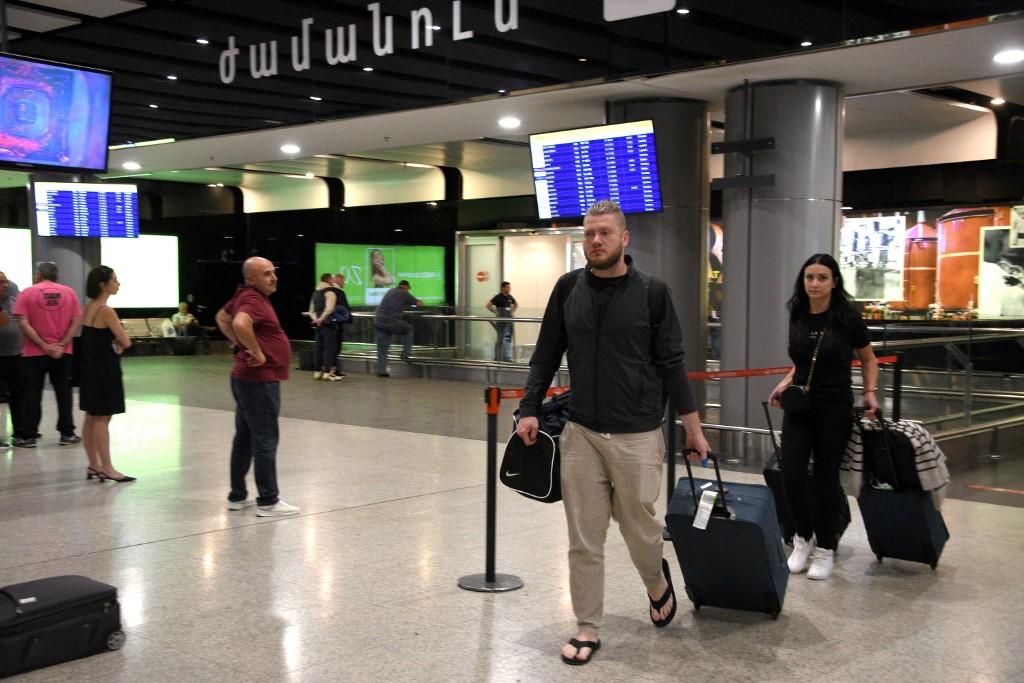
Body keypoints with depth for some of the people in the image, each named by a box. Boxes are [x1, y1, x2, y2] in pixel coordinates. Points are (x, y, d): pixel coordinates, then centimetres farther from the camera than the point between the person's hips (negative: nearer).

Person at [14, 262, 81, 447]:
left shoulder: (28, 293, -3)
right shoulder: (69, 292, 3)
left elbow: (23, 324, -12)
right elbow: (76, 322, -4)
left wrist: (44, 346, -13)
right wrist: (62, 345, -7)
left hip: (34, 353, -2)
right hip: (62, 353, 2)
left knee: (32, 394, 5)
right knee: (63, 393, 9)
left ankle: (29, 436, 8)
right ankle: (67, 434, 12)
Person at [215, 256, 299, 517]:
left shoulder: (245, 295, 11)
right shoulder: (253, 299, -18)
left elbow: (222, 317, 28)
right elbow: (240, 324, -39)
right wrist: (257, 352, -26)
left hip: (247, 378, 10)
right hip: (259, 381, -10)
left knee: (245, 439, 16)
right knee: (265, 442, -4)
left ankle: (238, 496, 24)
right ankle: (268, 502, 1)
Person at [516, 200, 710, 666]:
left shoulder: (651, 293, -4)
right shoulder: (568, 289, 3)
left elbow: (671, 364, -1)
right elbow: (546, 356, 8)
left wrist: (693, 428, 0)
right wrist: (530, 410, 0)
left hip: (638, 436, -2)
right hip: (580, 434, 2)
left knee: (640, 527, 9)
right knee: (584, 540, 5)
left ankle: (657, 582, 41)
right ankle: (587, 629, 18)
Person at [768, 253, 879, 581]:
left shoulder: (847, 319, -9)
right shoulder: (797, 317, 3)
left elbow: (868, 360, 4)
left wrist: (870, 392, -9)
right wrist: (785, 383, 3)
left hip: (834, 408, -4)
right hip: (799, 406, 4)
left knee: (825, 476, 3)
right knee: (792, 474, -4)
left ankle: (825, 549, 18)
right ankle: (804, 538, 18)